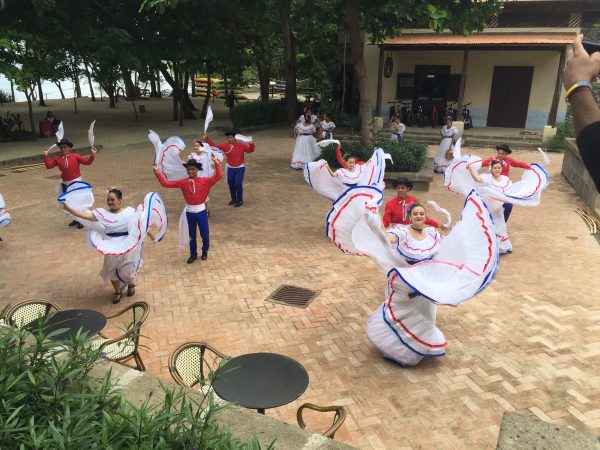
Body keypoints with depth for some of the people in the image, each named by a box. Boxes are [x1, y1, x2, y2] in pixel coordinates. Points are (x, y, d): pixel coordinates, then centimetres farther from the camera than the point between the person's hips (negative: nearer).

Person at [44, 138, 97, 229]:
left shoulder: (75, 156, -7)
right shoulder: (58, 158, 1)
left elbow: (87, 161, -9)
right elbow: (49, 165, -3)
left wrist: (92, 155, -22)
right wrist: (46, 156, -10)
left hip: (76, 182, -4)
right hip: (65, 184, 5)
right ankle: (76, 219, 30)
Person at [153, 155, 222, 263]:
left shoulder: (204, 181, -10)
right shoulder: (183, 182, -5)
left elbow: (218, 176, -23)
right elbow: (166, 183, -6)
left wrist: (216, 162, -31)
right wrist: (158, 172, -15)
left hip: (201, 212, -2)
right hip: (189, 213, 2)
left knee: (204, 234, 9)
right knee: (191, 235, 14)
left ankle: (204, 252, 35)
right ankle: (193, 254, 32)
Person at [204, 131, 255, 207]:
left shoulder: (241, 145, -13)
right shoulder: (225, 146, -4)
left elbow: (250, 150, -15)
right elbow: (215, 145, -3)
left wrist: (251, 145, -37)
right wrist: (206, 139, -12)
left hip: (240, 168, -4)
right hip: (230, 168, 4)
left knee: (238, 184, -8)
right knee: (231, 184, 12)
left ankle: (240, 201, 8)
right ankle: (234, 199, 30)